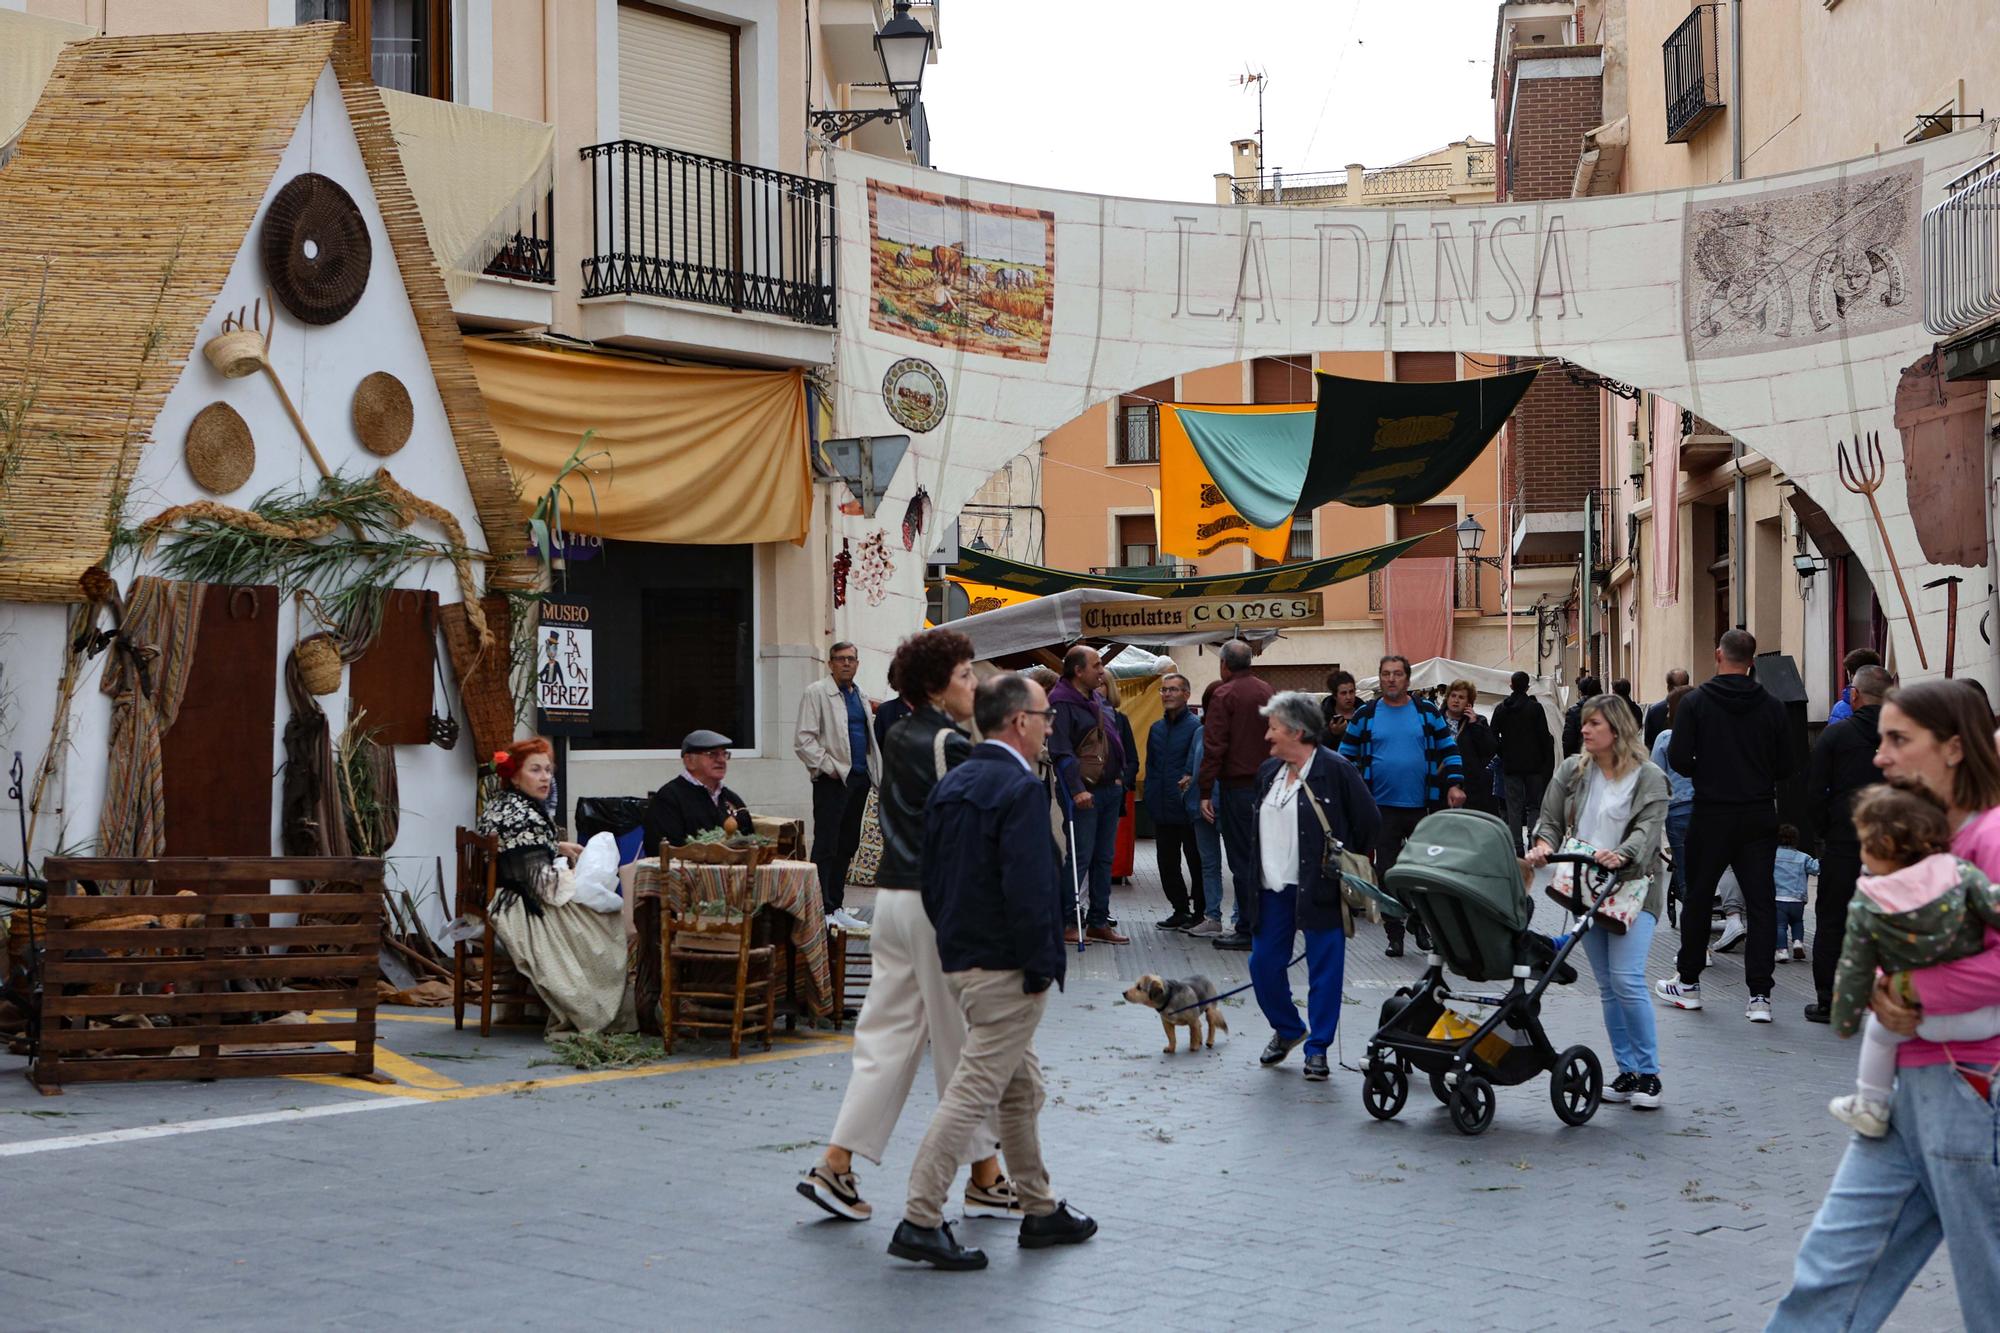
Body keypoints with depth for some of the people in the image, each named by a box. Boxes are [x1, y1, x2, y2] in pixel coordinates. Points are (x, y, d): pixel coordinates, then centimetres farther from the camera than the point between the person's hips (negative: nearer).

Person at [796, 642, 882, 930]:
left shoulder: (860, 695, 18)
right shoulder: (816, 693, -5)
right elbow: (803, 741, -10)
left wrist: (874, 772, 13)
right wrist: (828, 766, -15)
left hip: (859, 777, 8)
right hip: (833, 779, -7)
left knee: (847, 846, 10)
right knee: (825, 847, -7)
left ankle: (836, 907, 16)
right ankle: (821, 909, -6)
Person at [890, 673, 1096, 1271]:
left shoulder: (950, 785, 9)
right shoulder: (1021, 789, -18)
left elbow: (929, 879, 13)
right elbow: (1028, 889, -25)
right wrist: (1040, 966, -16)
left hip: (960, 959, 10)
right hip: (1007, 968, -9)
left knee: (1021, 1089, 19)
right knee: (972, 1092, -5)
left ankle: (1039, 1211, 29)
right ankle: (921, 1221, -4)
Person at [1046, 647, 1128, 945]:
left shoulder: (1097, 700, 16)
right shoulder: (1061, 704, -12)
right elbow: (1061, 752, -19)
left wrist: (1120, 777, 18)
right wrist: (1077, 789, -26)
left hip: (1111, 789, 9)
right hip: (1085, 793, -9)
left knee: (1104, 858, 11)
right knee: (1080, 858, -8)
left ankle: (1098, 922, 17)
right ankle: (1065, 922, -1)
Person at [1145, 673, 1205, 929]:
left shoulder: (1196, 726, -7)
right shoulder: (1157, 728, 15)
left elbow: (1197, 753, -24)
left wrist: (1190, 776, -40)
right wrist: (1151, 798, 10)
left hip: (1187, 808, -7)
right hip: (1163, 809, 7)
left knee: (1196, 860, 3)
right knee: (1167, 862, 10)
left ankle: (1200, 911, 12)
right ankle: (1180, 910, 19)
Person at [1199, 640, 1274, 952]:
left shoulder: (1224, 695, -9)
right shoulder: (1267, 690, 11)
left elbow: (1214, 747, -14)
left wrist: (1206, 791, -11)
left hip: (1238, 785, -6)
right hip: (1267, 783, 6)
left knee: (1242, 858, -3)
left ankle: (1248, 929, -2)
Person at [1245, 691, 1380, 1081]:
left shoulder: (1335, 770, -10)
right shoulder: (1268, 771, 11)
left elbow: (1369, 823, -6)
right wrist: (1260, 871, 16)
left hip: (1318, 889, -7)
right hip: (1273, 888, 7)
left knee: (1324, 968, 1)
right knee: (1263, 964, 7)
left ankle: (1318, 1048, 11)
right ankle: (1287, 1030, 30)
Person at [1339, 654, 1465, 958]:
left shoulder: (1427, 711, 5)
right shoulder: (1365, 715, 4)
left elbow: (1449, 749, 10)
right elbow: (1347, 756, 11)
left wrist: (1455, 784, -2)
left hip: (1423, 806, 0)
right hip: (1383, 807, 0)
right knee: (1387, 873, 0)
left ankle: (1423, 926, 22)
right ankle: (1394, 935, 8)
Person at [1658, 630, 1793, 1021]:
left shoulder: (1695, 702, -7)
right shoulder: (1771, 706, -1)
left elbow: (1678, 757, -11)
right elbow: (1785, 766, 2)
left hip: (1712, 815, -1)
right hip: (1760, 817, 2)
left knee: (1698, 898, 12)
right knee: (1761, 901, 3)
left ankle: (1689, 983, 22)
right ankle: (1759, 995, -2)